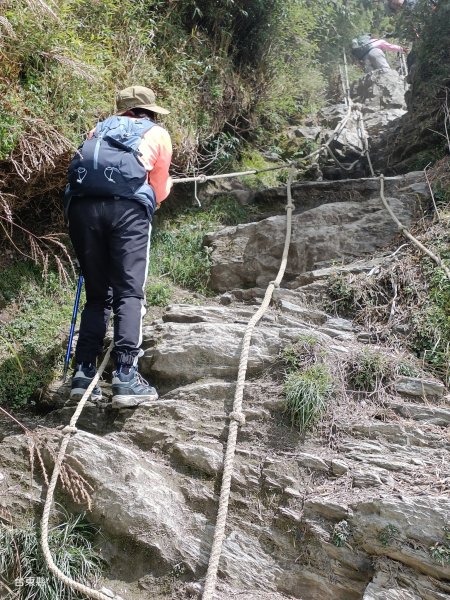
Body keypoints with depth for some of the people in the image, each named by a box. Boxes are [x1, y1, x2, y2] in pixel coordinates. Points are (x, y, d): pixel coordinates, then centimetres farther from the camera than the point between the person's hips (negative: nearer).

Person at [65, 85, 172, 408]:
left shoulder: (101, 128, 34)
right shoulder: (158, 134, 25)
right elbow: (158, 191, 22)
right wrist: (166, 185, 43)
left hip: (82, 205, 3)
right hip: (128, 207, -3)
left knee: (97, 294, 11)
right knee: (129, 293, -4)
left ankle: (84, 374, 2)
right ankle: (126, 377, -15)